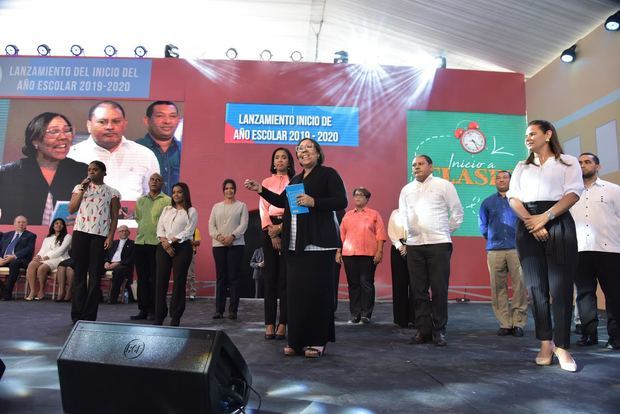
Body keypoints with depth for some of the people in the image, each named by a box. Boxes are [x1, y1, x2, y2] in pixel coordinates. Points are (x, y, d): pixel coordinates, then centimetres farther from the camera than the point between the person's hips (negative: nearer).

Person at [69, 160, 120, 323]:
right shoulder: (79, 187, 13)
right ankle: (77, 315, 9)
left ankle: (89, 316, 4)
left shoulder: (112, 192, 7)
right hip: (80, 232, 2)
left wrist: (111, 236, -7)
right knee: (79, 273, 4)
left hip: (100, 235, -2)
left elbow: (114, 217, 4)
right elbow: (71, 209, 2)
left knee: (95, 276, -1)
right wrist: (82, 190, -4)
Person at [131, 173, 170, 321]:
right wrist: (143, 229, 17)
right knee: (142, 278, 8)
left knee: (155, 279, -1)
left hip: (157, 243, -5)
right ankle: (143, 310, 16)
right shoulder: (140, 200, 15)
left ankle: (153, 311, 7)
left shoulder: (167, 201, -2)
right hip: (140, 242, 5)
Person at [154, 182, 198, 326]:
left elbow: (188, 232, -6)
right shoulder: (166, 209, 19)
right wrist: (165, 242, -8)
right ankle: (158, 317, 6)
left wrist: (171, 241, -13)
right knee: (160, 281, 0)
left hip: (182, 248, -4)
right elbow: (160, 228, 9)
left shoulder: (191, 211, 5)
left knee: (178, 282, -3)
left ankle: (175, 318, 4)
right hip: (164, 247, 4)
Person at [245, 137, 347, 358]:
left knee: (316, 291, -4)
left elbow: (341, 201, -11)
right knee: (295, 291, 6)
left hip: (318, 243, -6)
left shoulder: (328, 173, -1)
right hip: (296, 244, 7)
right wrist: (261, 190, 16)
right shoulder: (296, 179, 19)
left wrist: (314, 202, -20)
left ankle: (317, 341, 6)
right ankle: (297, 340, 16)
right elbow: (282, 201, 24)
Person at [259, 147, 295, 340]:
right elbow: (263, 208, 5)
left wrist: (281, 227, -13)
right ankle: (269, 323, 2)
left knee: (285, 276, -5)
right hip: (270, 229, 2)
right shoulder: (266, 182, 15)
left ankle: (282, 323, -1)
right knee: (270, 276, -1)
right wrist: (272, 232, -8)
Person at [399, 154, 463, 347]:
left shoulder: (443, 185, 2)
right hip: (414, 245, 4)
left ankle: (439, 330, 9)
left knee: (439, 289, -2)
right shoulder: (406, 190, 14)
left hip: (438, 244, -4)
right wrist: (410, 233, 12)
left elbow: (457, 212, 5)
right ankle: (423, 329, 13)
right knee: (419, 290, 5)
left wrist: (446, 231, 6)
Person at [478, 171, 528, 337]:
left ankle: (518, 323, 5)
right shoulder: (488, 202, 14)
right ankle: (505, 324, 8)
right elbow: (482, 225, 23)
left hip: (516, 248, -2)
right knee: (498, 288, 1)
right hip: (495, 250, 2)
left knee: (520, 286, -5)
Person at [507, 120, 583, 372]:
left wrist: (545, 217, -17)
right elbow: (513, 198, 6)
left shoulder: (567, 162, 11)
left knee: (561, 285, -6)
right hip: (527, 226, 3)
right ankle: (545, 343, 8)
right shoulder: (521, 167, 20)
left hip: (558, 223, -3)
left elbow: (573, 193, -4)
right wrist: (530, 221, -12)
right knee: (536, 286, 1)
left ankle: (562, 346, 0)